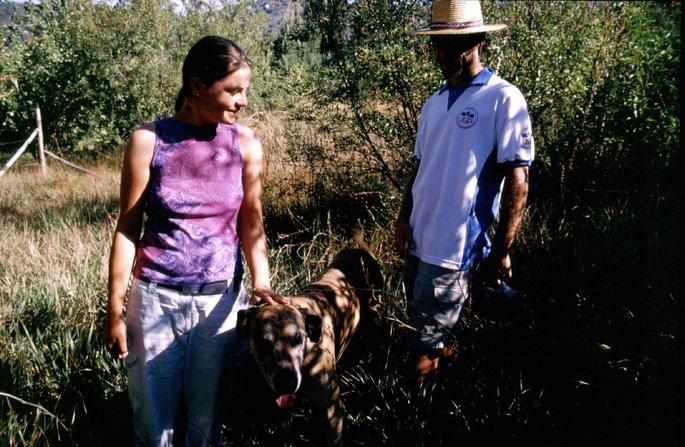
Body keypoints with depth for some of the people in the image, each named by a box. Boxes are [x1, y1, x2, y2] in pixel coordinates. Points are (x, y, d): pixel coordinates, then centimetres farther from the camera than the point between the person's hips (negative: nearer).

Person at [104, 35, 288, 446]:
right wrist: (115, 310, -2)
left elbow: (251, 224, 0)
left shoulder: (245, 144, -3)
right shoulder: (149, 140, -9)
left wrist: (261, 281, -18)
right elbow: (128, 228, -4)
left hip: (219, 298, 1)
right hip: (156, 296, -1)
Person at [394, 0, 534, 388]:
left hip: (454, 247, -7)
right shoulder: (434, 104, 11)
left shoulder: (503, 99, -11)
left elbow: (517, 180, -12)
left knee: (428, 346, 1)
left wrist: (501, 251, -14)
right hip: (419, 240, 7)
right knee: (436, 333, 19)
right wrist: (404, 218, 7)